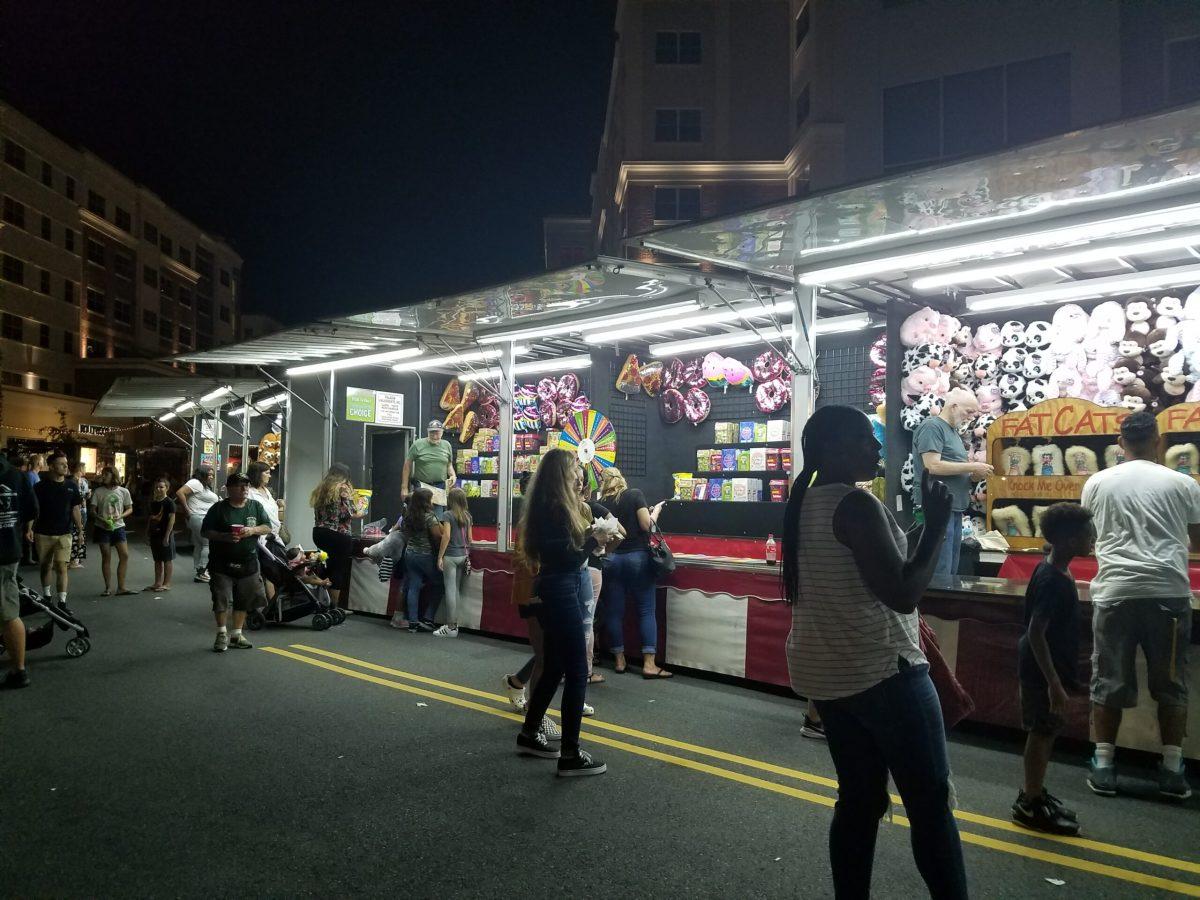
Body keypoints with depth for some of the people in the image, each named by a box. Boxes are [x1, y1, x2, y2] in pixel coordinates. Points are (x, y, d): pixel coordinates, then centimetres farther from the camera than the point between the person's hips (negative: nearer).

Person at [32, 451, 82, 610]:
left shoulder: (71, 485, 3)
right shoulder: (41, 486, -3)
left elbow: (75, 509, 7)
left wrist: (80, 530, 4)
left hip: (64, 534, 0)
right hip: (43, 533, 0)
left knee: (61, 567, -7)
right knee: (45, 566, 13)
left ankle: (62, 602, -6)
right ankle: (47, 595, 31)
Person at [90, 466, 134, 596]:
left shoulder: (123, 491, 1)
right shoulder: (98, 491, 0)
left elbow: (130, 509, 6)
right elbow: (93, 510, 1)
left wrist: (120, 516, -13)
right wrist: (101, 520, -16)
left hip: (118, 527, 1)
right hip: (103, 528, -1)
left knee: (124, 555, -5)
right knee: (106, 557, 3)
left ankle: (121, 587, 3)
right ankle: (108, 588, 11)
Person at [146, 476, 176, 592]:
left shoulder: (169, 502, -11)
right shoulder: (153, 503, 11)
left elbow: (172, 519, -15)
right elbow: (150, 519, 17)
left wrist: (167, 536, -18)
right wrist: (147, 534, 13)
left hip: (165, 535, -8)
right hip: (155, 534, 8)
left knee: (168, 560, 1)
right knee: (157, 560, 13)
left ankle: (167, 583, 6)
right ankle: (158, 582, 20)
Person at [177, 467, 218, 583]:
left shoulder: (204, 486, 23)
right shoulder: (196, 483, -9)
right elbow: (180, 493, -21)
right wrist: (187, 511, -17)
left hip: (203, 519, 10)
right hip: (200, 518, -10)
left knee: (199, 545, 11)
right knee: (208, 544, -11)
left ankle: (200, 572, 15)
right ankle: (202, 572, -10)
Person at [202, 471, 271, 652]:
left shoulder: (256, 506, 7)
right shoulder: (218, 508, -2)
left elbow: (268, 528, 7)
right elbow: (205, 531, -3)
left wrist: (253, 530, -13)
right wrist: (224, 536, -19)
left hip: (248, 562, 3)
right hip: (222, 563, -3)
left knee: (244, 600, 8)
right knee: (221, 599, -4)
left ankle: (237, 634, 21)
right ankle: (222, 634, 10)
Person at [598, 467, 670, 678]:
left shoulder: (601, 503, 5)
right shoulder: (635, 494, -3)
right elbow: (646, 525, -9)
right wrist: (655, 511, 9)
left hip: (611, 558, 3)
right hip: (637, 557, -3)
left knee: (614, 611, 9)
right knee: (646, 610, 1)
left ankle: (619, 660, 16)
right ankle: (649, 664, -2)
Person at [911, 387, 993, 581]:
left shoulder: (954, 431, 21)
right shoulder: (931, 426, -8)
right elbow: (933, 466, -19)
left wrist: (973, 475, 5)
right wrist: (972, 467, -13)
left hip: (954, 507, 10)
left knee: (951, 571, 12)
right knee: (940, 574, -10)